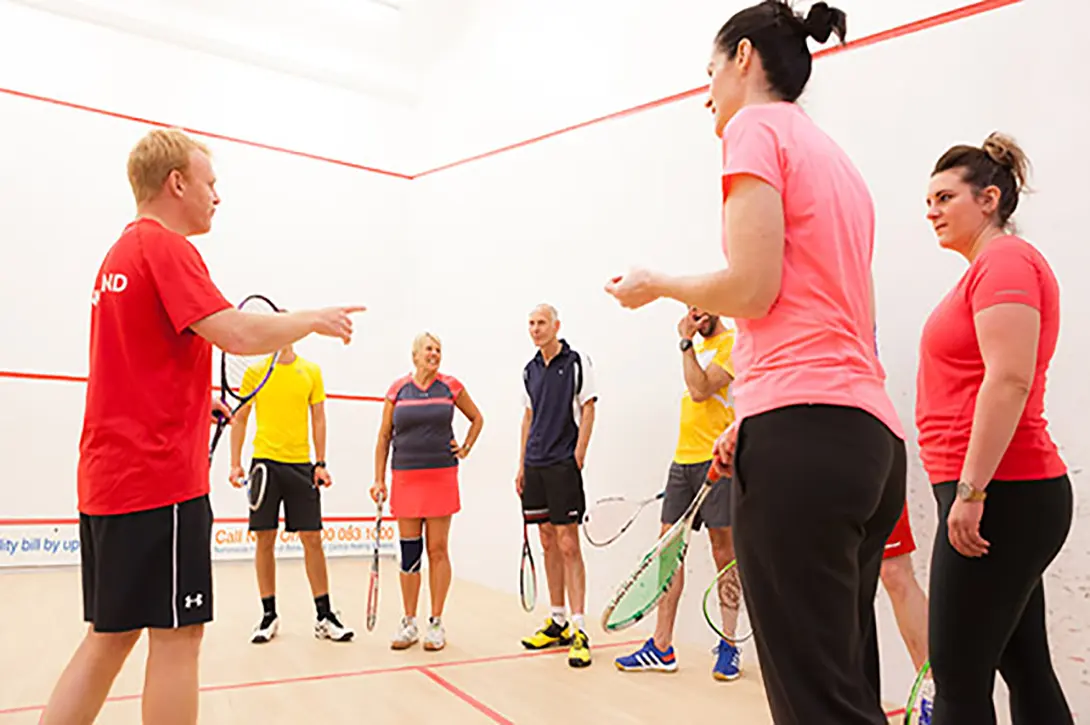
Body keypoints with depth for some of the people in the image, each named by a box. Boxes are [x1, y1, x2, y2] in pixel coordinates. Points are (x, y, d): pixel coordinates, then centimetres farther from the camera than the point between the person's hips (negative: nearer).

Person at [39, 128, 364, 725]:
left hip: (107, 477, 9)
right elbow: (238, 334, -22)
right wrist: (313, 320, -7)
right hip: (160, 478, -9)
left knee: (109, 636, 14)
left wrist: (196, 399, 15)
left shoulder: (121, 251, 19)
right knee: (177, 635, -1)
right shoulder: (165, 246, -10)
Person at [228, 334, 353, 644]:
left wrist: (321, 463, 1)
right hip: (264, 461, 0)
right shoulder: (255, 371, 3)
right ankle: (269, 615, 17)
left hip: (301, 464, 0)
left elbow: (318, 418, 7)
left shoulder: (311, 371, 5)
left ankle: (324, 617, 10)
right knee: (265, 539, 4)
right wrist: (235, 464, 0)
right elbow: (239, 418, 7)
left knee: (312, 539, 1)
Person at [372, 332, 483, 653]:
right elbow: (384, 437, 8)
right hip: (405, 478, 1)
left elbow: (476, 418, 17)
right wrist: (379, 480, 3)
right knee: (409, 553, 6)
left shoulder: (451, 386, 3)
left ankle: (436, 623, 12)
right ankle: (409, 623, 17)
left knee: (437, 550, 2)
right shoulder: (397, 390, 4)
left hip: (441, 477, -1)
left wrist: (465, 448, 4)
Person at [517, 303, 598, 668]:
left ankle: (578, 630, -3)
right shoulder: (530, 370, 14)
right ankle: (557, 623, 20)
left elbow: (588, 410, -6)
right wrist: (521, 464, 14)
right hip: (535, 467, 6)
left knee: (567, 544, -8)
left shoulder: (577, 362, -3)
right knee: (548, 543, 10)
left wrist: (578, 456, -13)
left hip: (563, 464, -6)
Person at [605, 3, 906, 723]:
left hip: (801, 436, -9)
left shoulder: (757, 128, 1)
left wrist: (657, 284, 7)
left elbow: (752, 289, -11)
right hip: (871, 437, 10)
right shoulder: (836, 157, 26)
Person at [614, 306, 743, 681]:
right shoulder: (698, 349, 21)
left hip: (715, 460, -8)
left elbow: (700, 390, -17)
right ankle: (661, 647, 10)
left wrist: (686, 343, -11)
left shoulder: (732, 344, -5)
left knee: (723, 549, -1)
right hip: (682, 460, 8)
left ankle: (728, 646, 11)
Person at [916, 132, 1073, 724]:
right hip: (1012, 495, 10)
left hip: (999, 497, -10)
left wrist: (971, 488, -23)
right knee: (1027, 672, 15)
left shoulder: (1005, 260, -9)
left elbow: (1010, 380, -21)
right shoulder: (989, 268, 21)